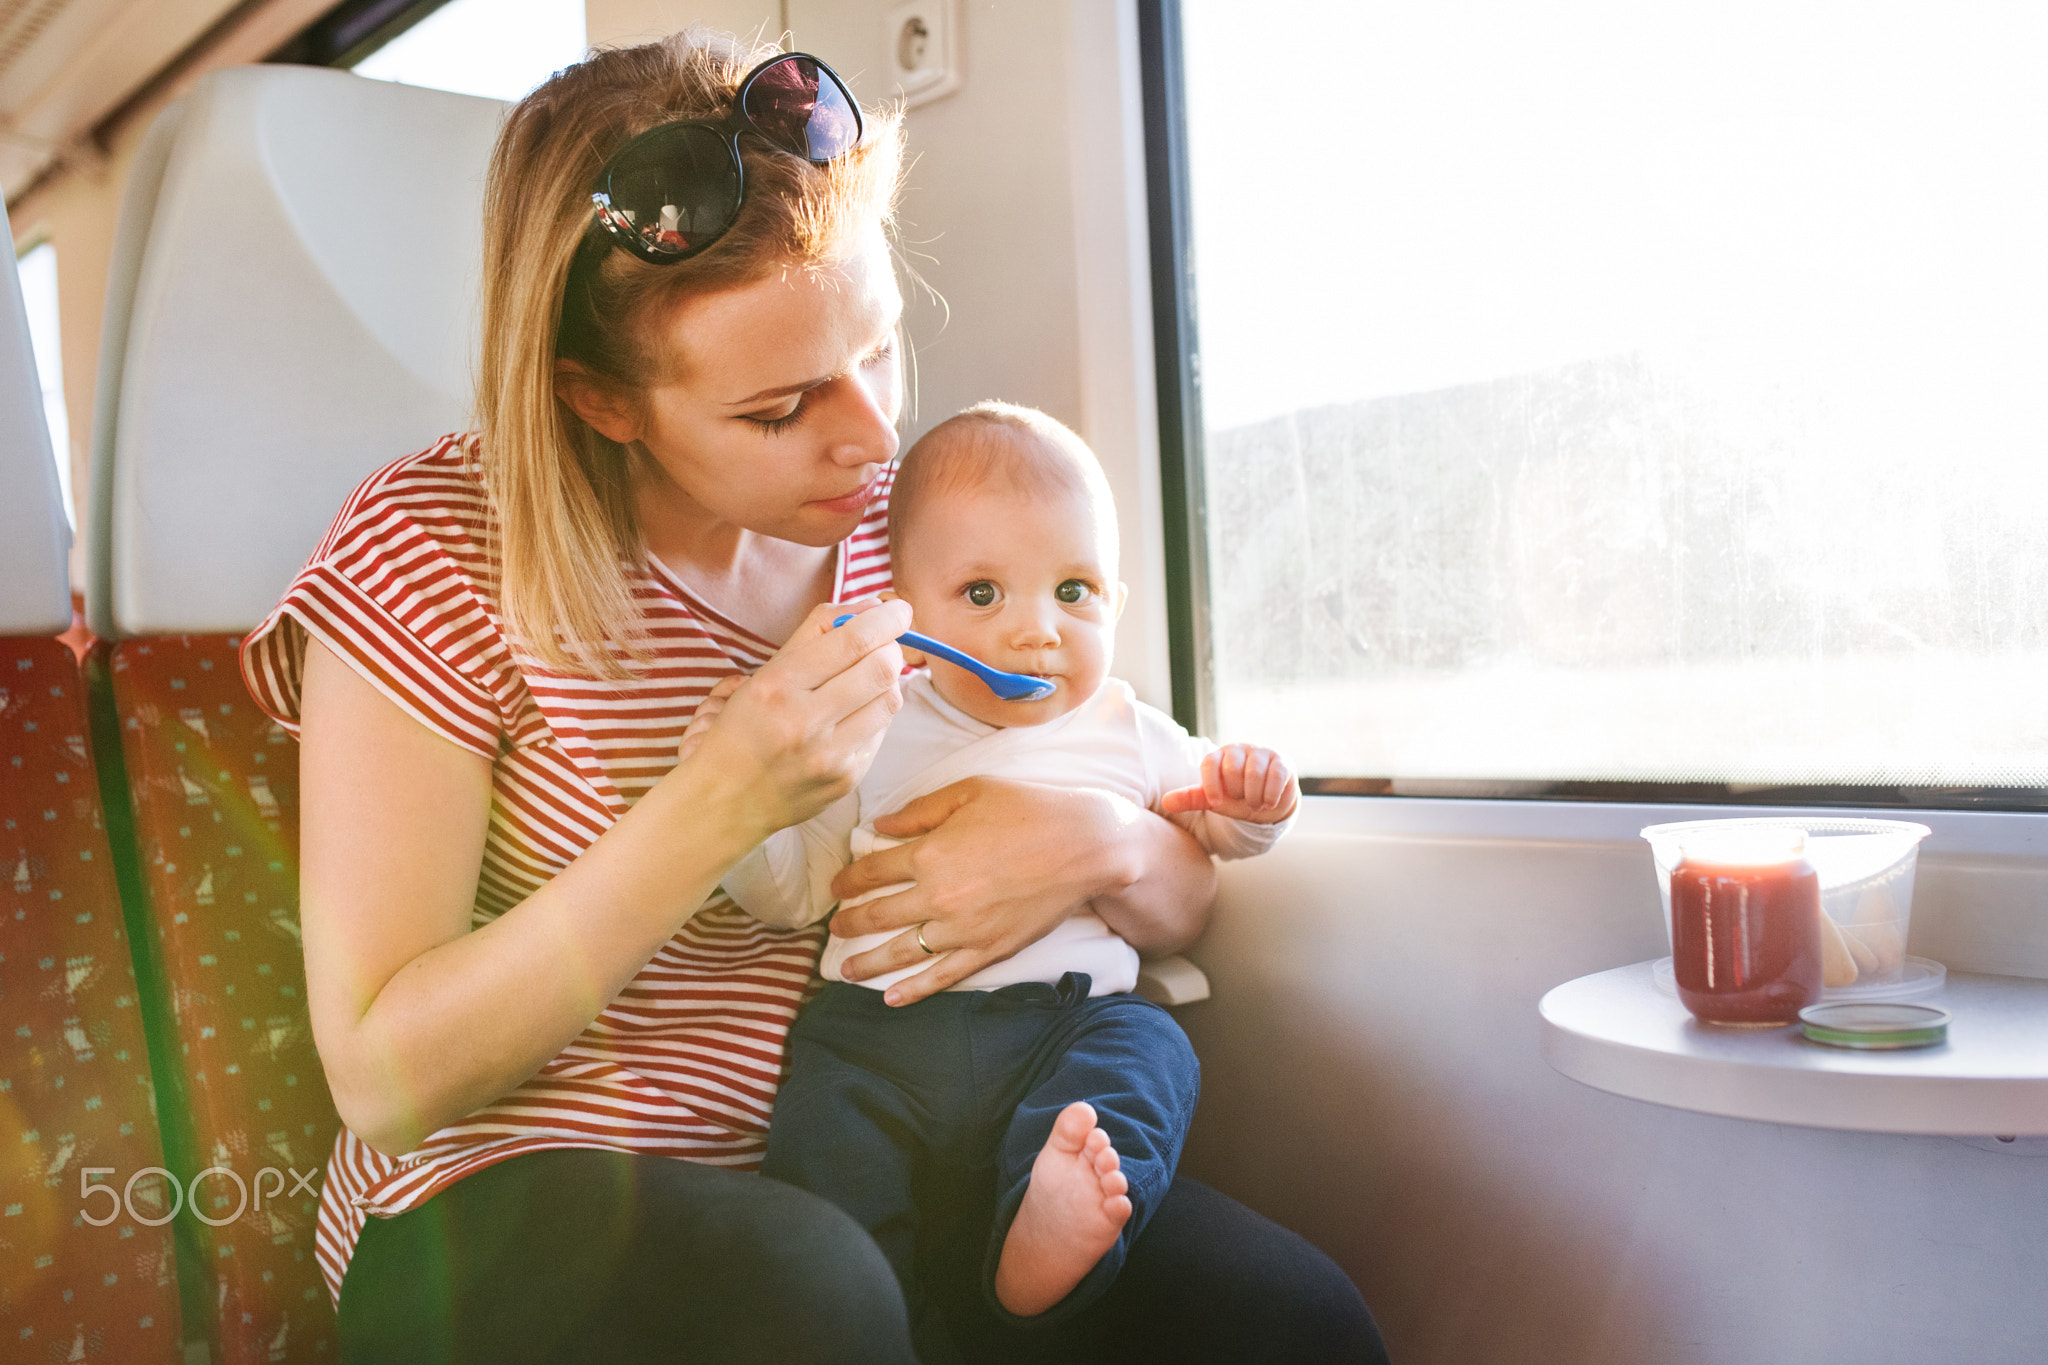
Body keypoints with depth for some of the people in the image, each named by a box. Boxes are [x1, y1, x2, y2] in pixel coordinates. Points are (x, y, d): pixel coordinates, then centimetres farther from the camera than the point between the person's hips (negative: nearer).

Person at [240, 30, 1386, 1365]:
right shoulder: (433, 554, -12)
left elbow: (1184, 900, 5)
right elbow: (383, 1080, -15)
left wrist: (1102, 846, -21)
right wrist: (716, 809, -26)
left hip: (858, 1175, 3)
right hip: (520, 1199, -2)